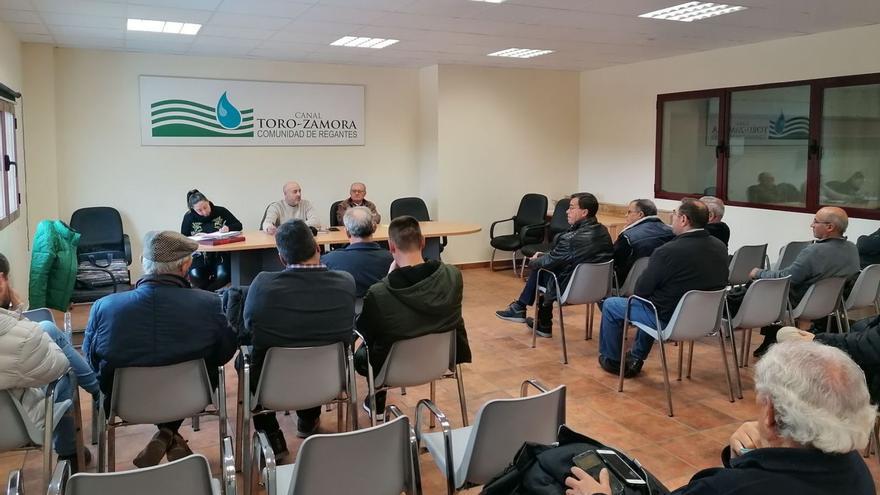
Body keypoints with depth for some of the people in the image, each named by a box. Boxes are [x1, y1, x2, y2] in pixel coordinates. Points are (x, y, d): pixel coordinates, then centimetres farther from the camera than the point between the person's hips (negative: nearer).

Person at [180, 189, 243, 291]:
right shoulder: (189, 217, -3)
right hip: (200, 256, 0)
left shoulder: (220, 211, -3)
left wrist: (228, 228, -21)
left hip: (221, 253, 0)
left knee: (223, 275, -29)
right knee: (195, 276, -29)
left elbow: (238, 225, 1)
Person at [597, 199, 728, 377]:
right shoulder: (721, 248, -4)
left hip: (669, 320, -7)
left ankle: (611, 360, 30)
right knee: (652, 305, 36)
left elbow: (641, 290, -16)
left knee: (610, 305, 13)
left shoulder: (668, 251, -26)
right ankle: (636, 359, 42)